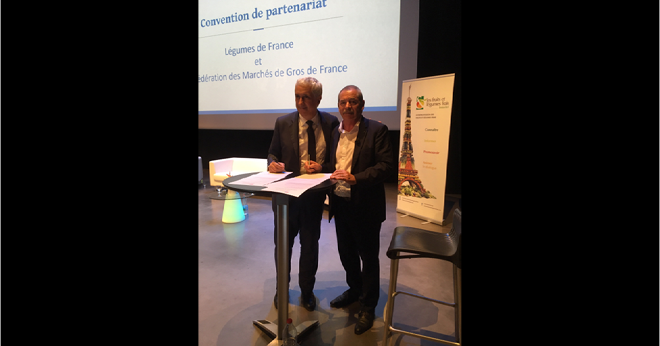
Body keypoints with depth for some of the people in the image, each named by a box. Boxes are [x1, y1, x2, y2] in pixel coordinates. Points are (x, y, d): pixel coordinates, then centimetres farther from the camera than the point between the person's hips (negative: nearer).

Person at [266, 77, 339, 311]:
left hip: (314, 195, 0)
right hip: (285, 194, 1)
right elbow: (273, 153, 5)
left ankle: (307, 290, 39)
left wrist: (322, 167, -21)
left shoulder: (331, 123, -4)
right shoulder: (283, 123, -3)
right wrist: (273, 163, -18)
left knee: (310, 245, 15)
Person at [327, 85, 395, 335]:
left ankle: (368, 306, 29)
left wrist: (355, 178, -27)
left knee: (368, 256, 9)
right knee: (346, 252, 20)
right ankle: (355, 289, 45)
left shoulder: (376, 131, -10)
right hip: (340, 203, 6)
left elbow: (387, 166, -17)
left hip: (365, 206, -6)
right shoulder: (334, 133, 9)